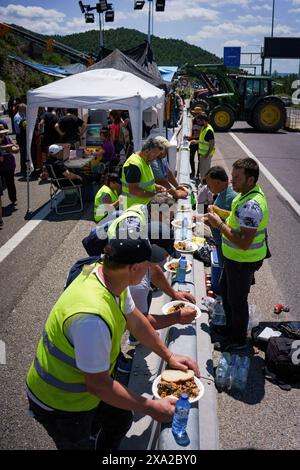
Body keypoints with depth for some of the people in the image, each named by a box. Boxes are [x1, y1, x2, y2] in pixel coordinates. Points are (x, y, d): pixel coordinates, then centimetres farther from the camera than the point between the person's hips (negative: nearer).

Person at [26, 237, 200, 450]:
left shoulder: (110, 276, -15)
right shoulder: (92, 316, -42)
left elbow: (135, 320, 3)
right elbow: (98, 385, -31)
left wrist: (168, 356, 4)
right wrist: (151, 407, -21)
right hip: (60, 404, -8)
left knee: (121, 420, 23)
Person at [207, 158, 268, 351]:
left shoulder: (251, 206, -32)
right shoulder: (247, 193, 0)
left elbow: (244, 244, -34)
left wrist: (220, 224, -29)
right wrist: (219, 218, 3)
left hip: (244, 261, -10)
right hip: (235, 257, 10)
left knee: (237, 299, 9)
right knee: (225, 289, 26)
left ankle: (238, 339, 31)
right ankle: (230, 326, 46)